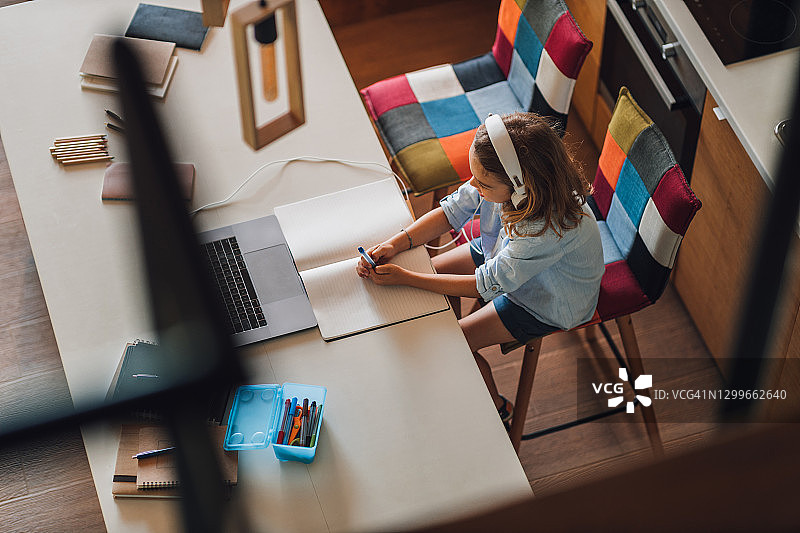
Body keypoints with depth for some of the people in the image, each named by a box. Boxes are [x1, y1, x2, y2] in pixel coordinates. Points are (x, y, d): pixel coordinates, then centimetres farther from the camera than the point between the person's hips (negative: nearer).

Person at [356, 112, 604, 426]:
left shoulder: (551, 226, -44)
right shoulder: (502, 178, -28)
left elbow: (488, 284, -33)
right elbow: (454, 210, -12)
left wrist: (405, 279, -31)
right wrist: (395, 244, -26)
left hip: (547, 301, -7)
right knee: (432, 270, 6)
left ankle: (497, 409, 22)